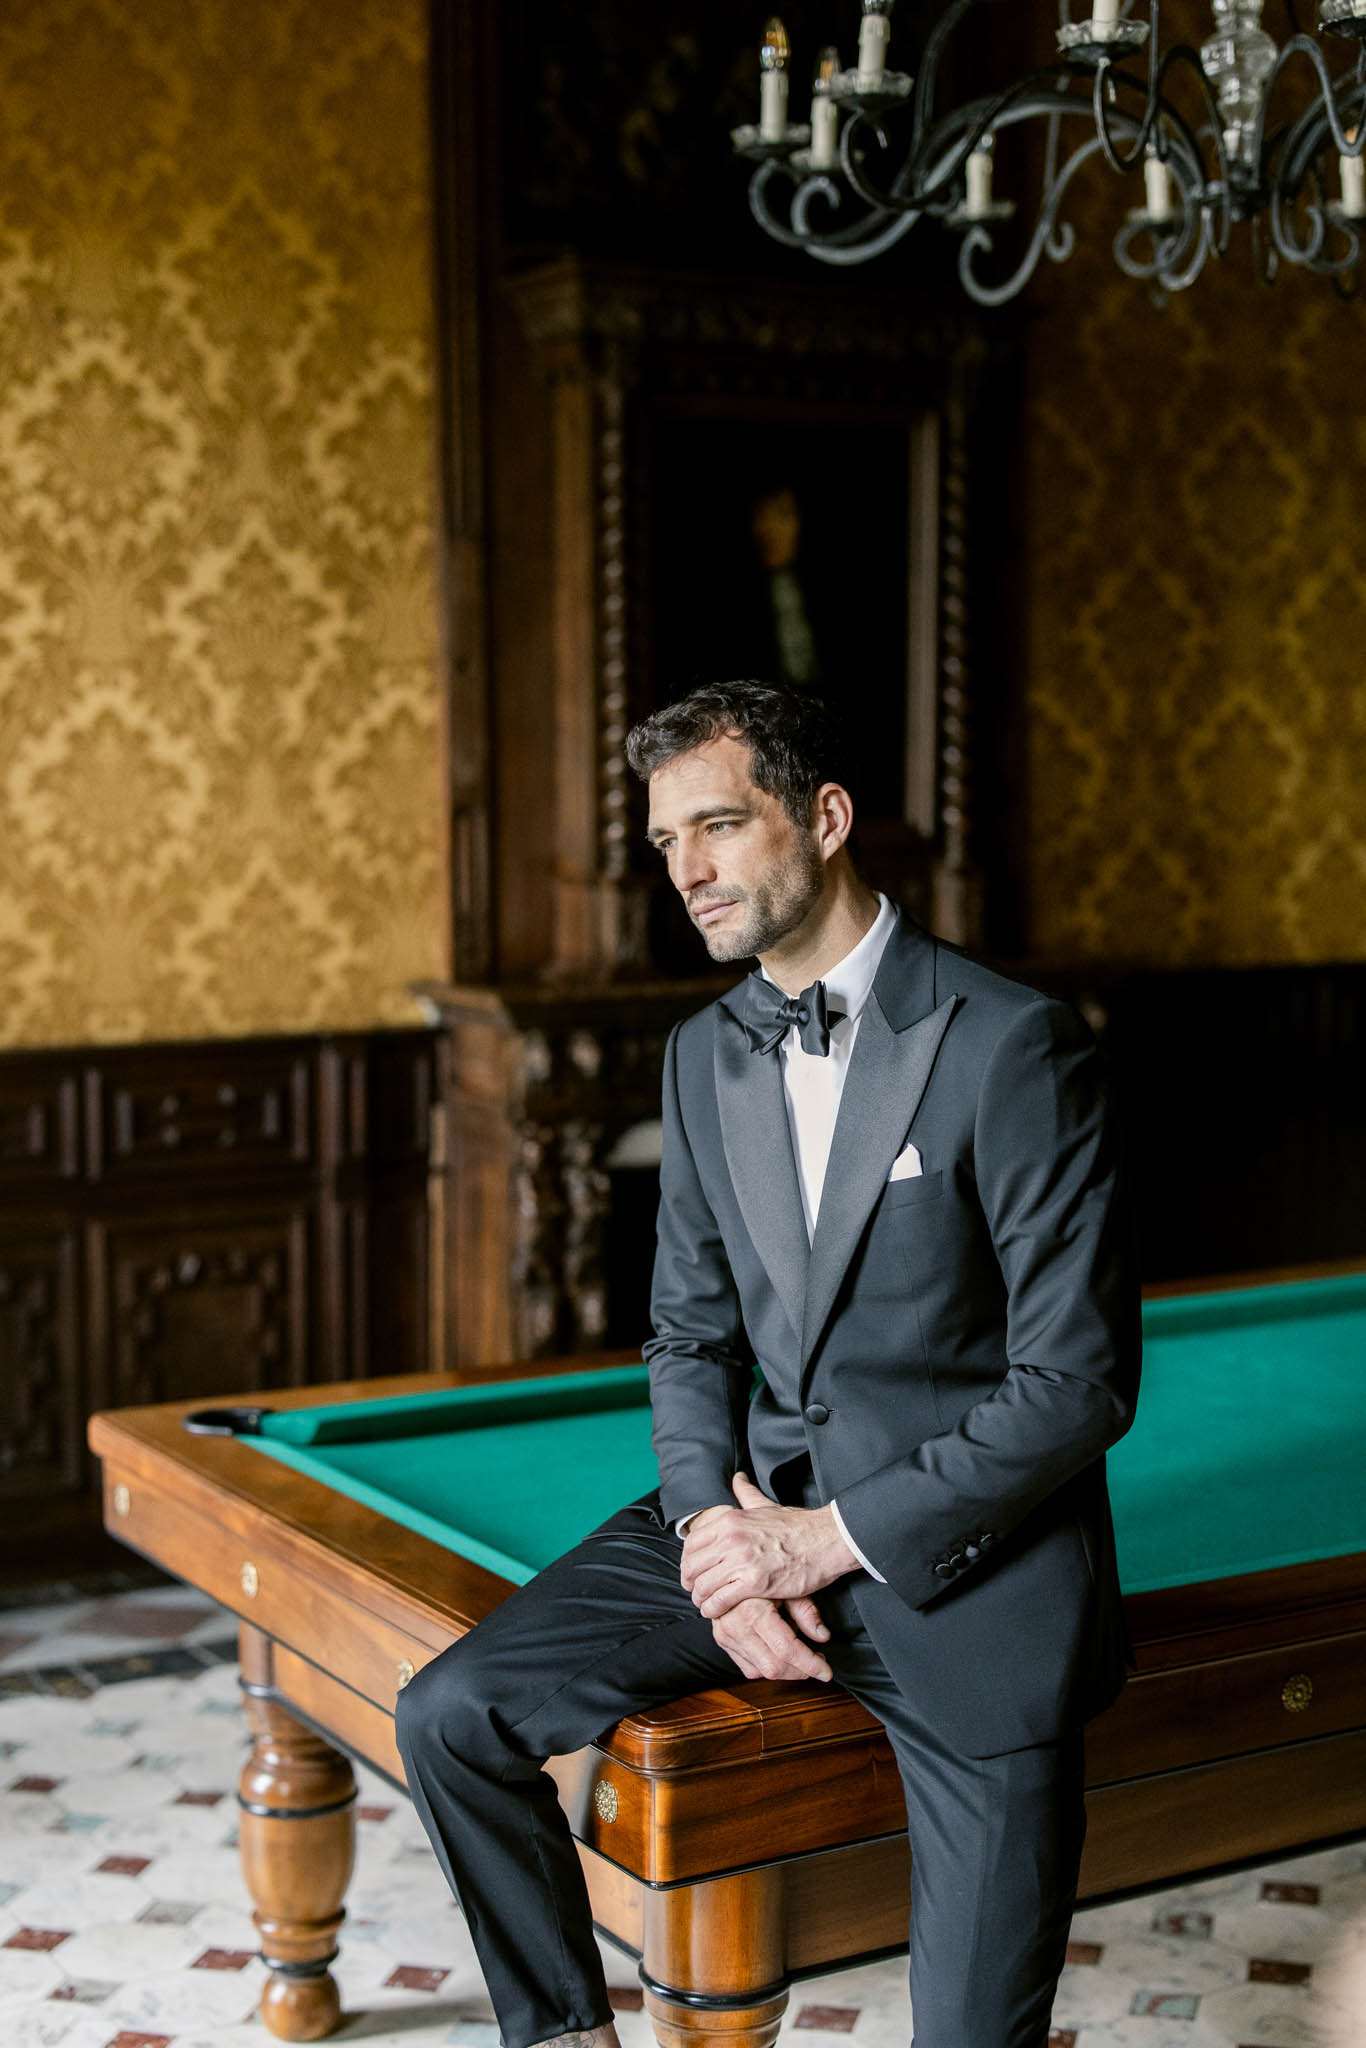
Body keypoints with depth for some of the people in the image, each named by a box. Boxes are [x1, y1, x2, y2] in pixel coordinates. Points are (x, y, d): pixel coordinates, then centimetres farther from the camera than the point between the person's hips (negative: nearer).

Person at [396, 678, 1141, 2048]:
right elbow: (691, 1336, 12)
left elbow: (1079, 1385, -15)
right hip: (762, 1507, 5)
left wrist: (831, 1537, -17)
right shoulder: (704, 1055, 7)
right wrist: (716, 1525, -8)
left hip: (966, 1540, -5)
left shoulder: (1011, 1046, -14)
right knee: (452, 1716, -10)